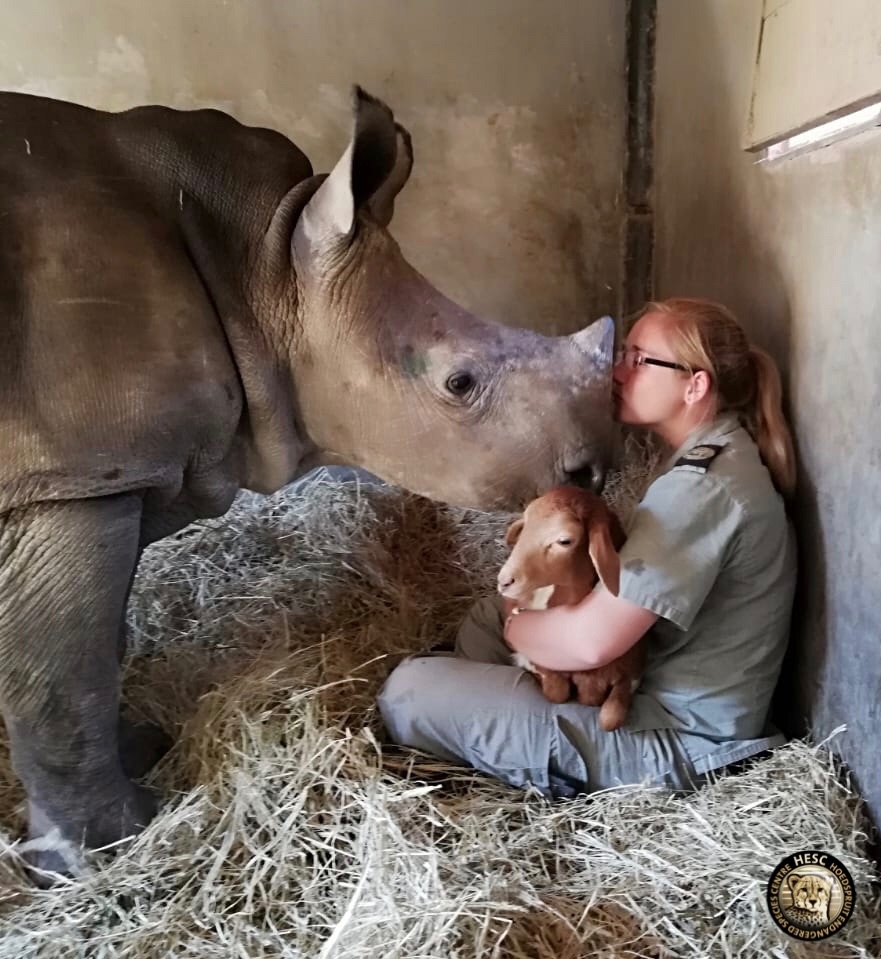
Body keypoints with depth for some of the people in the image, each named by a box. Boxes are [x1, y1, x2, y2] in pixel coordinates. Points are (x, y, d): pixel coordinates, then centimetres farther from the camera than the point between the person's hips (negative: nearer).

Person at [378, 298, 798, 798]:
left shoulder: (702, 485, -26)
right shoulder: (722, 453, 7)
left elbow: (590, 641, -29)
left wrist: (514, 623, -7)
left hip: (670, 740, -10)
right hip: (671, 689, 10)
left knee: (409, 691, -13)